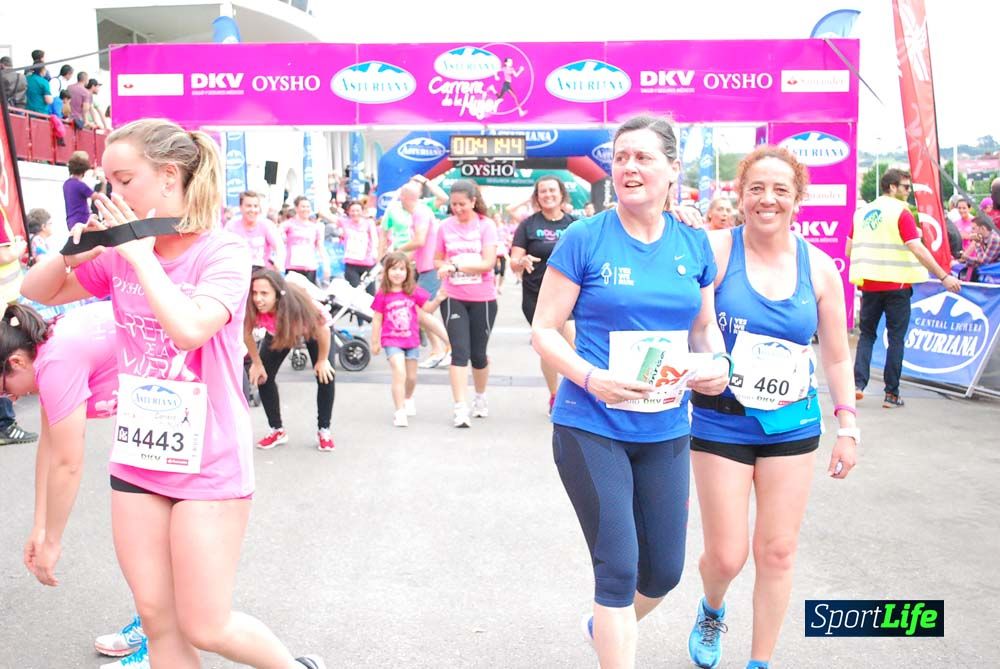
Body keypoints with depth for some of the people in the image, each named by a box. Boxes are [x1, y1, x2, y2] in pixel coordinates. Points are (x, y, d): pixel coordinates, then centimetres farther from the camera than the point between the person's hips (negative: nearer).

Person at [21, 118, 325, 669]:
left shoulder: (222, 253, -14)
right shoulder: (119, 253, 4)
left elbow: (188, 329, -31)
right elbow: (35, 293, 13)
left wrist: (141, 254, -20)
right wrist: (71, 252, -7)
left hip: (209, 468, -6)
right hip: (137, 460, 6)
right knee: (158, 622, 12)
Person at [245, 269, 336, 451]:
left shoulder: (298, 304, -45)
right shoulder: (252, 307, -38)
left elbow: (323, 329, -27)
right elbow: (247, 333, -16)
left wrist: (322, 360, -15)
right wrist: (257, 363, -8)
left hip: (313, 327, -3)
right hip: (277, 332, 3)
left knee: (325, 375, -12)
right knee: (262, 376, -5)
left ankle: (323, 430, 6)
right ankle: (277, 430, 13)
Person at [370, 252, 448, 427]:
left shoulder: (414, 291, -3)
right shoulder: (382, 294, -8)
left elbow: (427, 309, 7)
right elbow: (377, 319, -1)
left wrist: (437, 299, -12)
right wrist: (375, 342, 2)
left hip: (412, 339, 3)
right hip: (392, 340, -3)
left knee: (411, 377, 15)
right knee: (399, 373, -19)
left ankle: (408, 398, 47)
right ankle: (400, 412, -11)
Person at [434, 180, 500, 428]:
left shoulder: (486, 225, -5)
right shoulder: (445, 226, 2)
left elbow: (488, 263, -14)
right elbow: (437, 260, 11)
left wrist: (457, 265, -22)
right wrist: (446, 266, -11)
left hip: (482, 298, -1)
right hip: (453, 298, 1)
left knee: (478, 352, 11)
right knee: (459, 351, -7)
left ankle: (480, 398, 35)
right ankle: (460, 408, -6)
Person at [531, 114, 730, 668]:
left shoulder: (694, 244, 4)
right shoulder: (584, 239, -8)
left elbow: (704, 328, 14)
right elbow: (543, 331, -6)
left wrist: (717, 364, -8)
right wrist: (590, 377, -23)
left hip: (665, 430, 5)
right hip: (591, 428, -4)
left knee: (664, 570, 14)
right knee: (618, 568, -3)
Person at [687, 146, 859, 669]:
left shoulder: (819, 268, 1)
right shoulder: (715, 252, -10)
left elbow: (837, 356, 8)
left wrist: (847, 426, 6)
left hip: (792, 424, 3)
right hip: (721, 423, -3)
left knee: (777, 551, 8)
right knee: (726, 556, 2)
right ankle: (711, 611, 38)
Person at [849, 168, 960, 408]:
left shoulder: (861, 212, 8)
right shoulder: (900, 212, -8)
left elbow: (849, 250, 11)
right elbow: (917, 249, -16)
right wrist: (944, 276, -14)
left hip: (868, 283, 4)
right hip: (896, 284, -4)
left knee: (867, 334, 14)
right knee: (896, 337, 4)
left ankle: (858, 384, 0)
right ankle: (891, 394, 6)